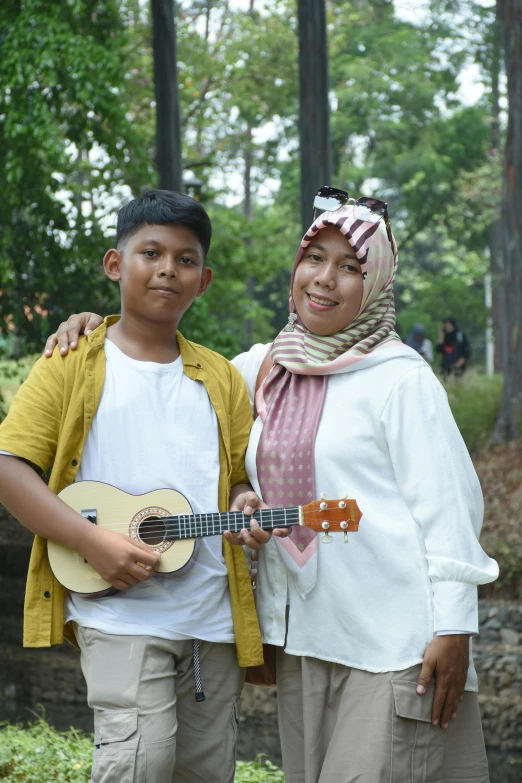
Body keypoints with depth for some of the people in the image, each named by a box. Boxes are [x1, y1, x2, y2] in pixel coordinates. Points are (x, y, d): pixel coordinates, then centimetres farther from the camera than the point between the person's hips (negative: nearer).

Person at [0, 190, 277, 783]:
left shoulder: (221, 378, 15)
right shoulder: (73, 366, 2)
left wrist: (246, 507, -5)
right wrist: (93, 542, -16)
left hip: (213, 616, 5)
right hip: (118, 614, -5)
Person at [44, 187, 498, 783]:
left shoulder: (399, 378, -6)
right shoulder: (263, 369, 12)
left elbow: (444, 504, -9)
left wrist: (453, 628, -14)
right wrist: (96, 330, 14)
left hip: (395, 638, -6)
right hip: (302, 637, 6)